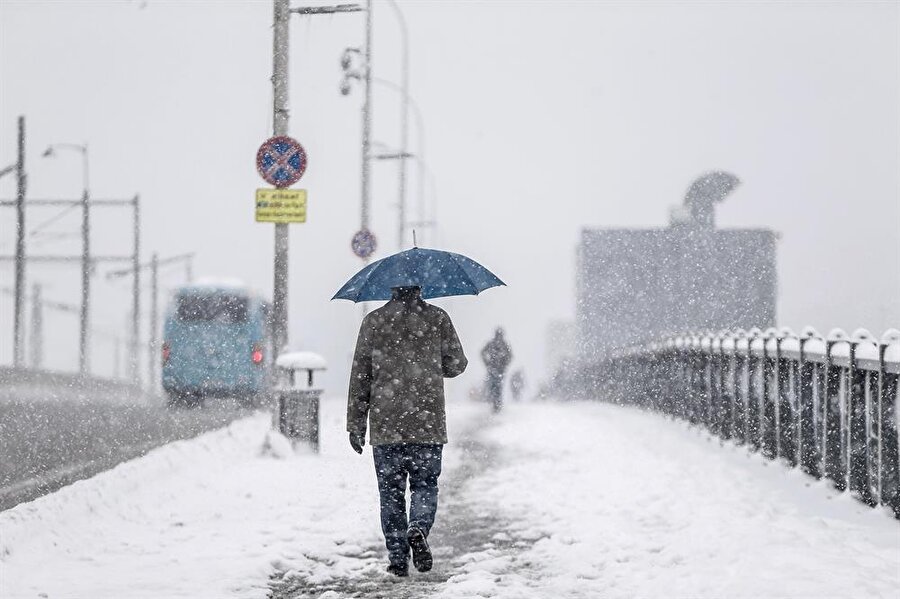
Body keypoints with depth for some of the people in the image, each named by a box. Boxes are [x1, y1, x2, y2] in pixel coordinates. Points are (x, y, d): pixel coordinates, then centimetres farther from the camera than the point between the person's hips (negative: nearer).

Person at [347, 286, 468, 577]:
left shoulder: (373, 321, 2)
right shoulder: (437, 318, 0)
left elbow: (359, 377, 2)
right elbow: (456, 365, 7)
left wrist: (355, 425, 8)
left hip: (385, 424, 0)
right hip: (427, 425, 0)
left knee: (391, 493, 8)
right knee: (425, 485, 11)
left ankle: (398, 559, 6)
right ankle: (418, 529, -17)